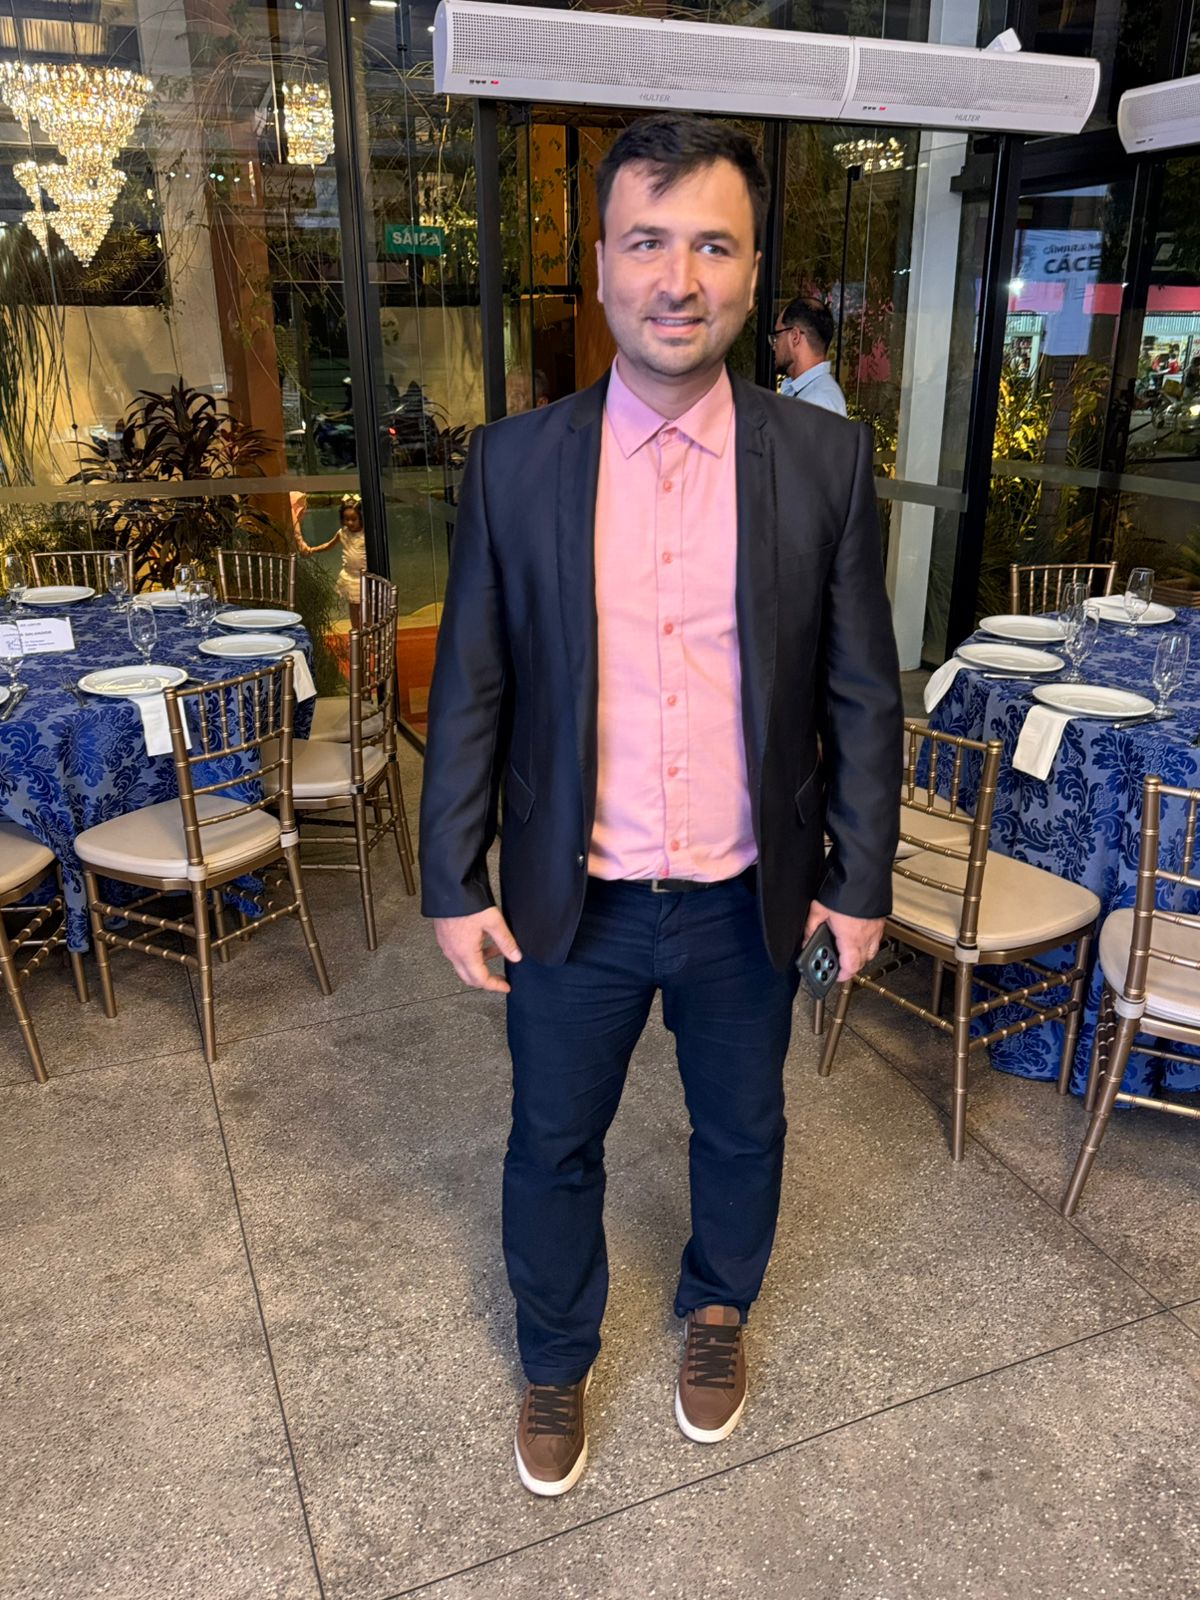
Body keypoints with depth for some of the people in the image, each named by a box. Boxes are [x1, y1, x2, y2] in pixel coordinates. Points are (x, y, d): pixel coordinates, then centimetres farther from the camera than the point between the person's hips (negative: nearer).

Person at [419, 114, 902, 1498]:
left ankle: (717, 1306, 54)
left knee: (741, 1131, 22)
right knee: (552, 1147, 18)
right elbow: (470, 690, -3)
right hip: (571, 903, 0)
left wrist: (861, 879, 0)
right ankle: (555, 1358, 47)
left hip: (751, 903, 1)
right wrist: (455, 884, -3)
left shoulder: (825, 461, -7)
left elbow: (862, 692, -1)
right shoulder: (513, 462, -7)